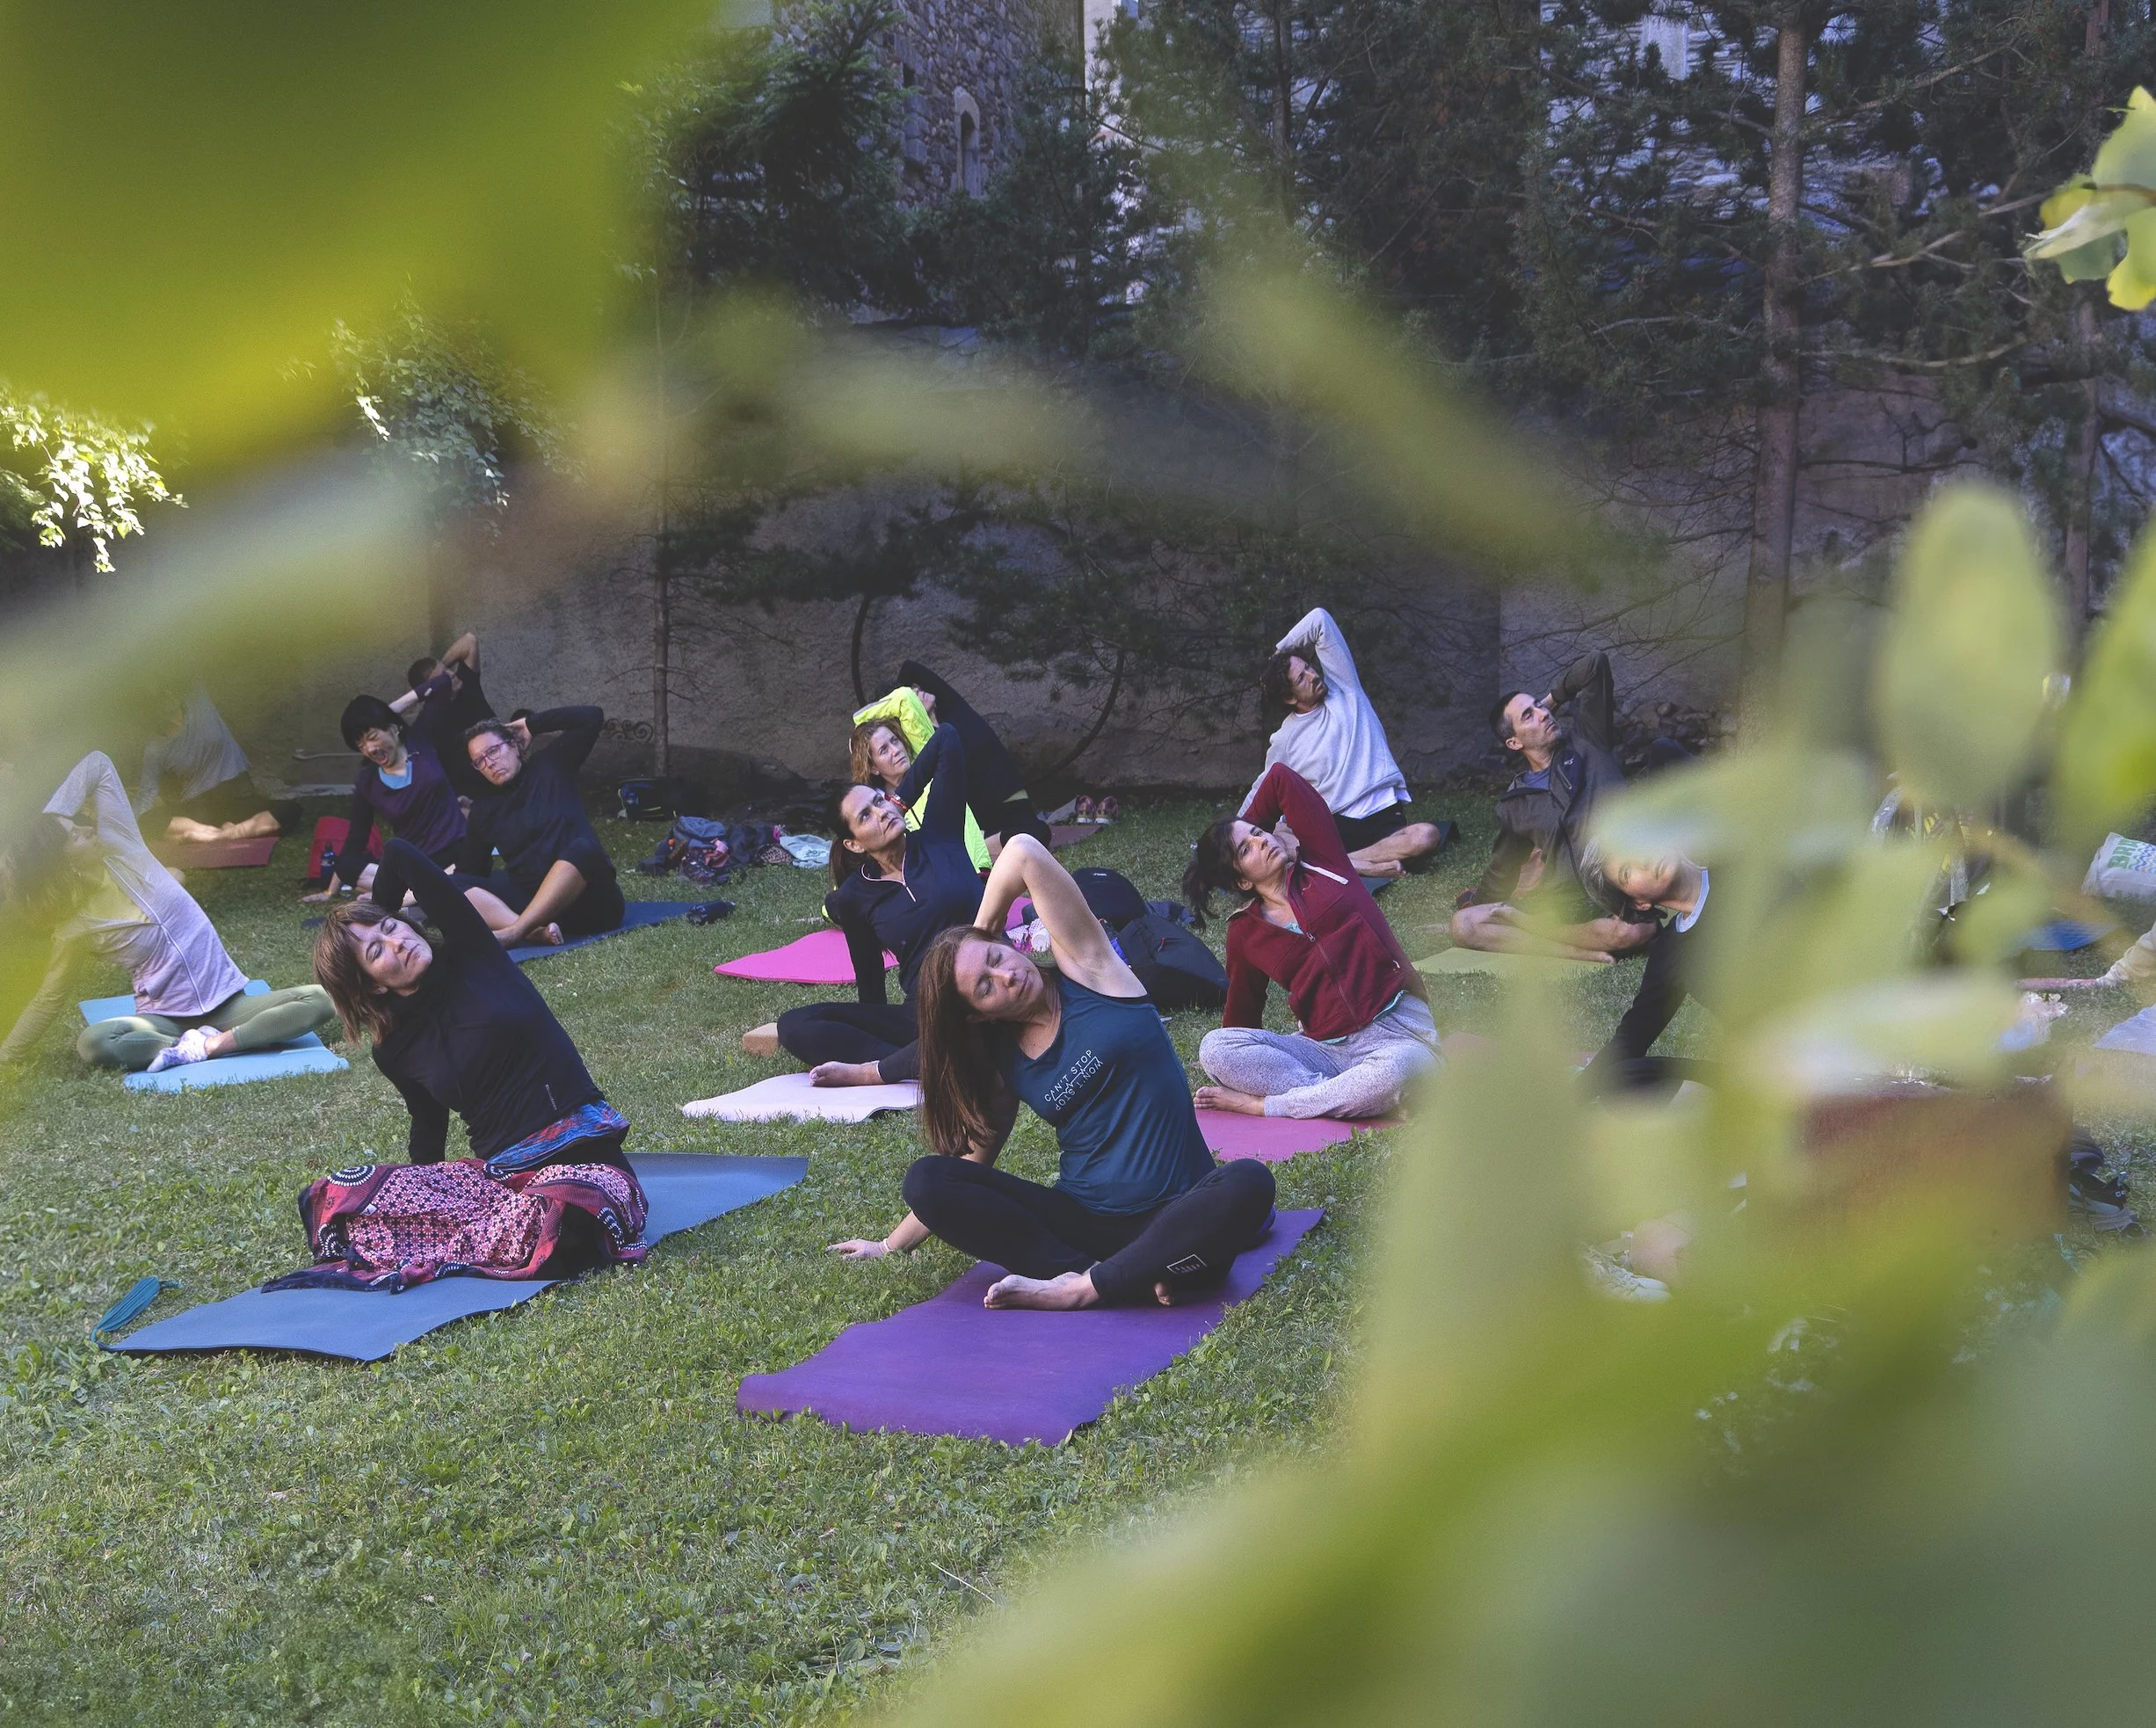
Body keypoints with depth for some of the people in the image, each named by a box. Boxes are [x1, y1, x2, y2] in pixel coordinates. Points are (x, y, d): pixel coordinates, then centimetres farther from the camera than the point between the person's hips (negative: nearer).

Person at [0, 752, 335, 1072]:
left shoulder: (118, 849, -1)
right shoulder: (75, 930, -4)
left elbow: (98, 763, -3)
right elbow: (51, 997, 9)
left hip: (226, 1001, 3)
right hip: (164, 1019, -3)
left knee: (318, 1001, -22)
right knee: (92, 1043, -34)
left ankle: (207, 1046, -23)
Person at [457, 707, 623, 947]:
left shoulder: (549, 767, 11)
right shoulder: (484, 809, 17)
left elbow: (592, 718, 1)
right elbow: (469, 871, 17)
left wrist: (531, 726, 7)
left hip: (587, 898, -3)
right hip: (530, 903, 3)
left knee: (583, 847, -35)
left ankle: (513, 932, -50)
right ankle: (535, 932, -45)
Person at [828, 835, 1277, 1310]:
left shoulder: (1087, 969, -2)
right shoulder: (1003, 1061, 8)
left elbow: (1025, 854, -10)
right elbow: (971, 1162, 18)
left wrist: (985, 932, 7)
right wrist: (890, 1246, 20)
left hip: (1171, 1215, -4)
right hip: (1081, 1220, 4)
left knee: (1247, 1185, -37)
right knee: (927, 1179, -16)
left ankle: (1078, 1288, -27)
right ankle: (1128, 1280, -27)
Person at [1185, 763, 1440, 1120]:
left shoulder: (1323, 865, 5)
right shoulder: (1245, 933, 9)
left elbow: (1280, 777, 5)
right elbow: (1241, 1018, 19)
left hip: (1397, 1033, -2)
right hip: (1326, 1047, 2)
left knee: (1398, 1070, -39)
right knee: (1214, 1048, -19)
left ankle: (1263, 1105, -20)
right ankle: (1341, 1096, -27)